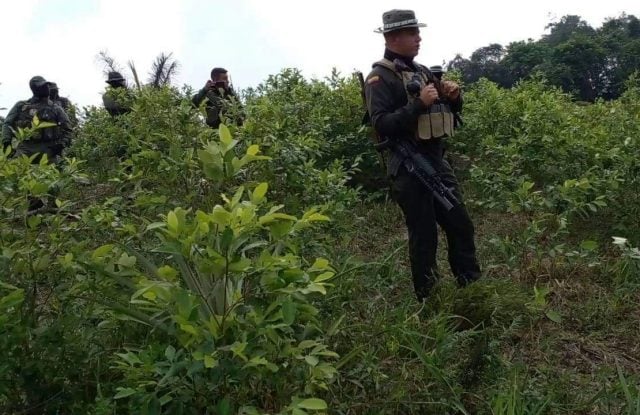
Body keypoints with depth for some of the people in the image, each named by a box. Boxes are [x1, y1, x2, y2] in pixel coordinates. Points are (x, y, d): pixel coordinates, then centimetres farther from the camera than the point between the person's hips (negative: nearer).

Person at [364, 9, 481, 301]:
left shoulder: (421, 71, 15)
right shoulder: (380, 78, -9)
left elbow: (448, 112, 22)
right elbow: (381, 125, -20)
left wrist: (453, 96, 1)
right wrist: (419, 104, -23)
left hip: (437, 161, 8)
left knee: (461, 225, 11)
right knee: (424, 237, -1)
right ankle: (427, 301, 15)